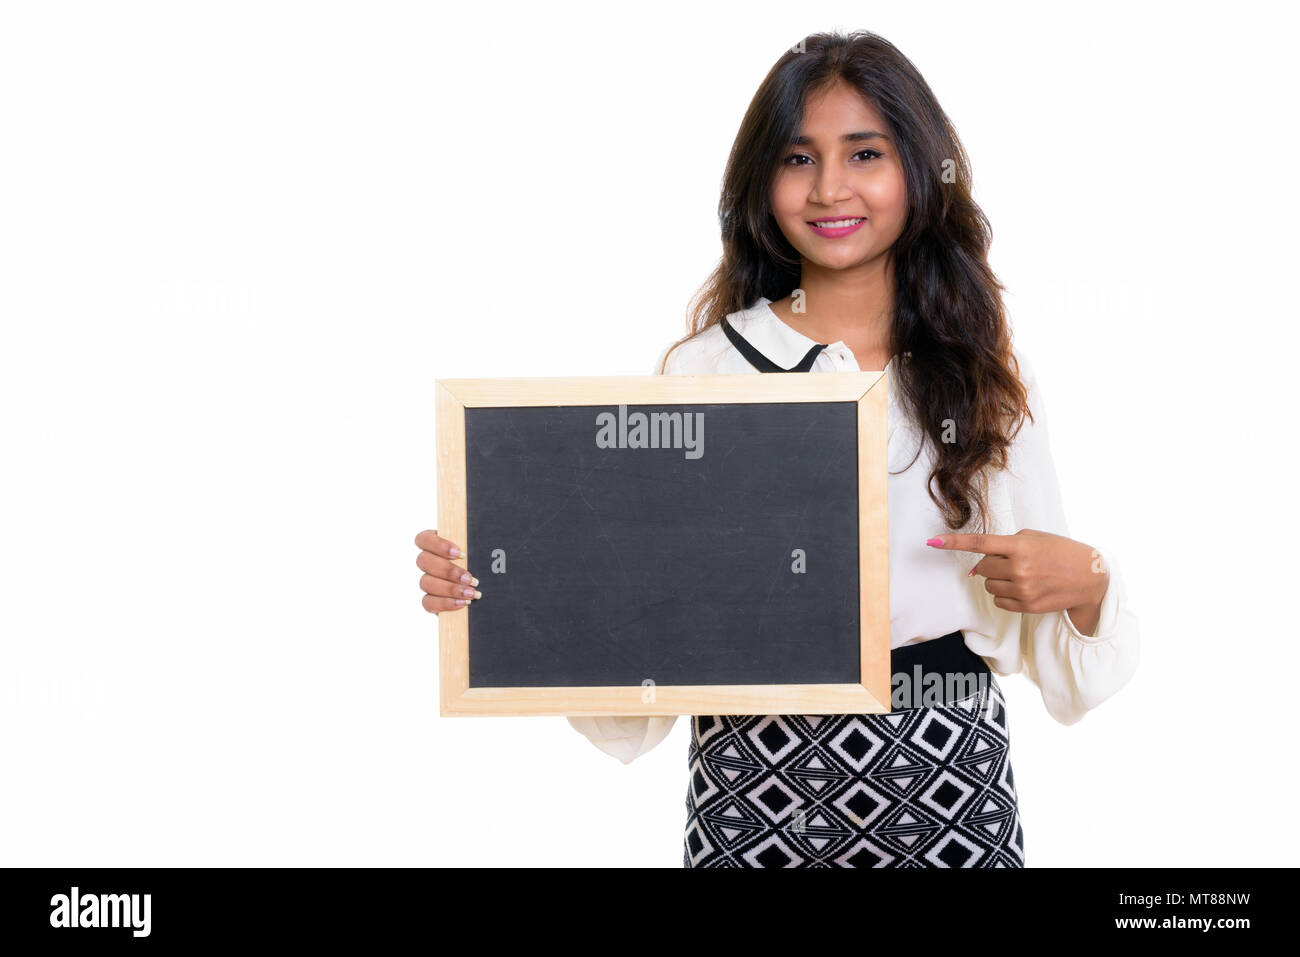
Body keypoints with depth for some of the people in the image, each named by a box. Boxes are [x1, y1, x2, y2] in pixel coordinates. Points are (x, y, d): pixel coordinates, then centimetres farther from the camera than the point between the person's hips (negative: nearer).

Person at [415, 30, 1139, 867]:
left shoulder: (989, 378, 3)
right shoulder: (707, 367, -3)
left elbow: (1029, 625, 6)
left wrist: (1086, 582, -13)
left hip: (945, 772, 2)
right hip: (757, 778, -1)